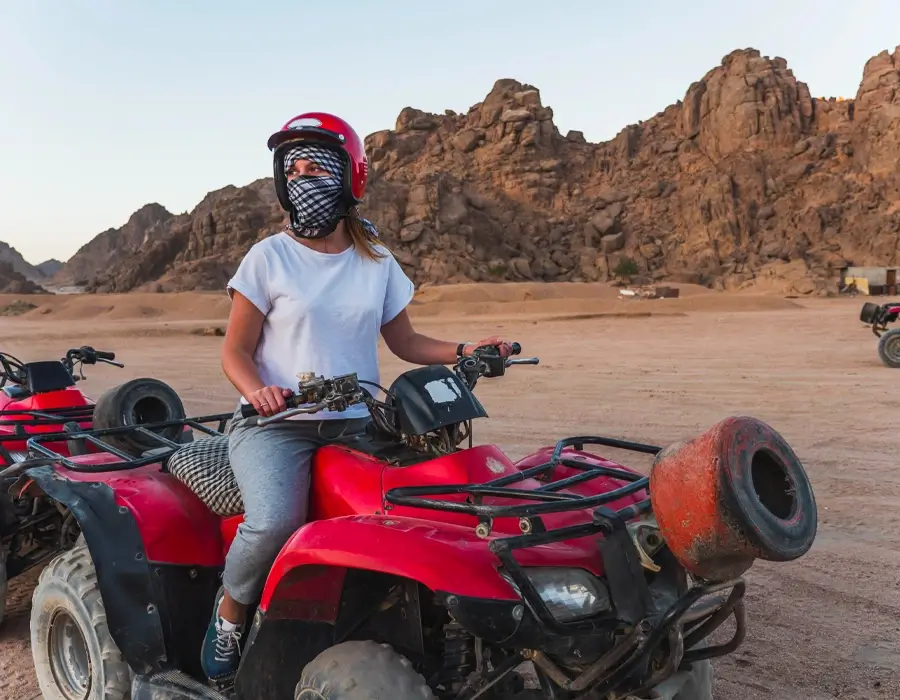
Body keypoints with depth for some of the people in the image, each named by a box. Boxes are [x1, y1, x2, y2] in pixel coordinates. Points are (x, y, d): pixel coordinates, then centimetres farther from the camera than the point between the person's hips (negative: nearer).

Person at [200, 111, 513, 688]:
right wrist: (257, 392, -22)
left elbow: (404, 341, 17)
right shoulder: (269, 258, 0)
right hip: (275, 425, -3)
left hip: (354, 425, 3)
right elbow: (236, 351, -1)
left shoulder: (378, 263, 10)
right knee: (274, 522, -30)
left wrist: (464, 351, 0)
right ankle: (229, 615, 2)